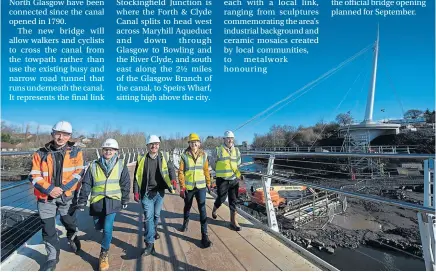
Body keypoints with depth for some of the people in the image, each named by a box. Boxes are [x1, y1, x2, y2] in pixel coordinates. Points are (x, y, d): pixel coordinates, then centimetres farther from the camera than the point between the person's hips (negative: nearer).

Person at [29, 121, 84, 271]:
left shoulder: (75, 152, -4)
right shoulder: (41, 153, -2)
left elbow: (79, 172, -9)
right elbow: (34, 176, -4)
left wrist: (63, 188, -18)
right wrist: (49, 189, -18)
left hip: (67, 195, 0)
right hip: (46, 196, 1)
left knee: (69, 222, 17)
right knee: (48, 228, 6)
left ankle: (72, 238, 49)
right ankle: (52, 257, 26)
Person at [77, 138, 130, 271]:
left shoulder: (121, 164, -4)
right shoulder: (94, 166, -2)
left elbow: (125, 183, 2)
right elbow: (86, 185, 1)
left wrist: (125, 200, 5)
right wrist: (82, 201, -2)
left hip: (113, 201, -2)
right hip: (97, 201, 3)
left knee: (107, 229, -9)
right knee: (98, 226, 16)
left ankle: (104, 255, 11)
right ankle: (109, 226, 53)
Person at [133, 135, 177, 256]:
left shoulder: (164, 157, -1)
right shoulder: (142, 159, -3)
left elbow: (171, 169, 4)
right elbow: (137, 176, 1)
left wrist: (173, 179, -16)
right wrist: (136, 191, -4)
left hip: (160, 192, 2)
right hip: (146, 193, -2)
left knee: (156, 215, 18)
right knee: (148, 217, -5)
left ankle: (153, 230, 47)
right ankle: (150, 244, 1)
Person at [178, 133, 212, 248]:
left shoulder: (203, 155, -2)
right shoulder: (184, 156, -9)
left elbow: (206, 170, 7)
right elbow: (181, 172, -8)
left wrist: (208, 183, 11)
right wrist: (182, 187, -12)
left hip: (201, 187, 0)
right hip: (188, 187, 0)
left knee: (202, 210, -6)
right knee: (187, 207, 22)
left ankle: (204, 236, 1)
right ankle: (185, 222, 53)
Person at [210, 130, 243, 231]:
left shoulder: (236, 150, 7)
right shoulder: (218, 150, -7)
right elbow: (213, 163, 3)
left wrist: (239, 174, 8)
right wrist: (221, 172, 8)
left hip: (234, 179, 4)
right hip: (222, 180, -4)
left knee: (233, 201, 7)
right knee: (221, 198, 5)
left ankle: (233, 221, 17)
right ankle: (214, 210, 38)